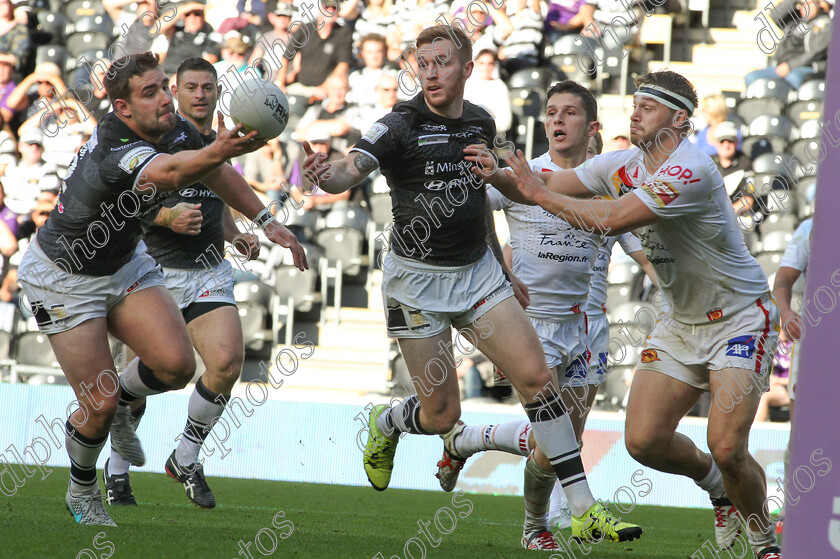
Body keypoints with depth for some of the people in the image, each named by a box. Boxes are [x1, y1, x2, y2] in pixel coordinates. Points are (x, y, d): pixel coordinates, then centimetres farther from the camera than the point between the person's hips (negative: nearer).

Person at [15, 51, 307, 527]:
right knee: (100, 403, -7)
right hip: (64, 278, -7)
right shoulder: (114, 153, -37)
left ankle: (121, 402, 21)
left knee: (176, 365, -13)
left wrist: (268, 222, 3)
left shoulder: (176, 130, -11)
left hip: (125, 264, 7)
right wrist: (219, 150, -78)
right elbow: (169, 173, -58)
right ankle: (82, 492, 21)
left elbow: (215, 172, 9)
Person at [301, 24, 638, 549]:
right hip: (418, 278, -5)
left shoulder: (481, 122, 4)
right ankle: (384, 426, 36)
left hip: (477, 271, 5)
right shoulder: (401, 126, -14)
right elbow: (352, 168, -31)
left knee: (537, 376, -8)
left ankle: (583, 509, -5)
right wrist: (326, 175, -55)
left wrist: (501, 263, 25)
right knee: (441, 415, -2)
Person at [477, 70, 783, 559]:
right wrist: (496, 176, -15)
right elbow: (544, 190, 5)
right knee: (644, 440, -4)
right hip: (681, 324, 8)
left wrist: (540, 193, -22)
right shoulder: (624, 164, 1)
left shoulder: (691, 172, -26)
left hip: (739, 320, -8)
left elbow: (611, 220, -31)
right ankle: (717, 487, 26)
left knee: (726, 449, -19)